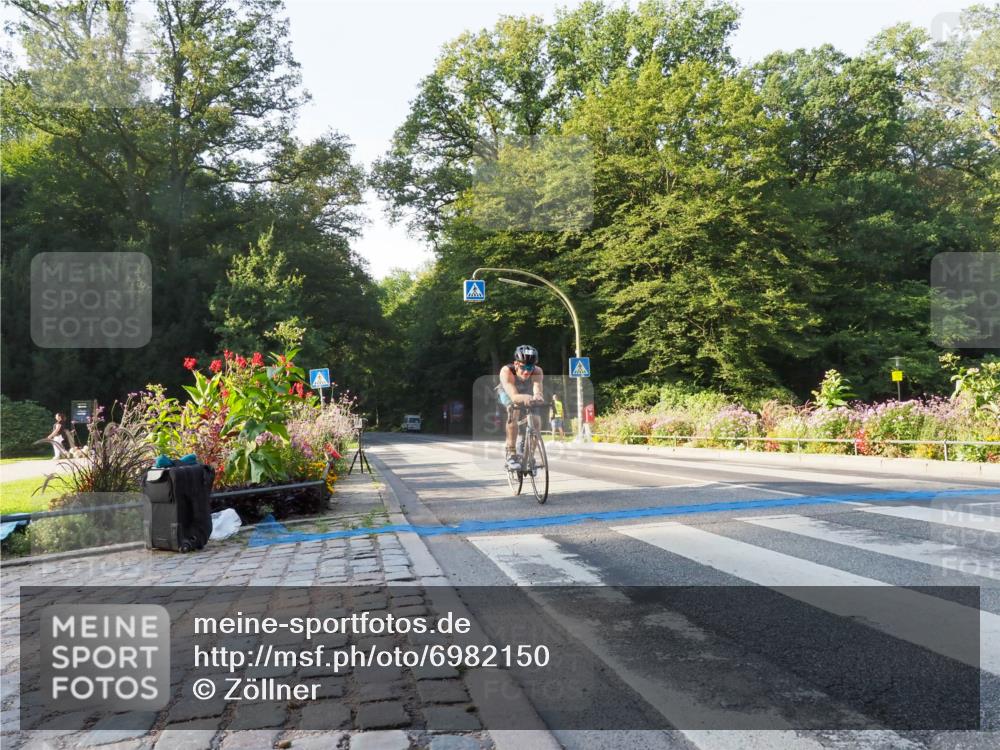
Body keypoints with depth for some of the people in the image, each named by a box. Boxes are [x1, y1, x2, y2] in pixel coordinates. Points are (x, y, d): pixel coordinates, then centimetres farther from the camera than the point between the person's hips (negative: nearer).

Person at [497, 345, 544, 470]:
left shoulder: (537, 371, -35)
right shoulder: (506, 371, -41)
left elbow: (537, 390, -52)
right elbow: (514, 396, -53)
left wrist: (537, 396, -76)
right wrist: (525, 398, -75)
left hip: (526, 394, 3)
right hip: (507, 393, -3)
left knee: (536, 420, -17)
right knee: (513, 411, -33)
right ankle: (511, 453, -24)